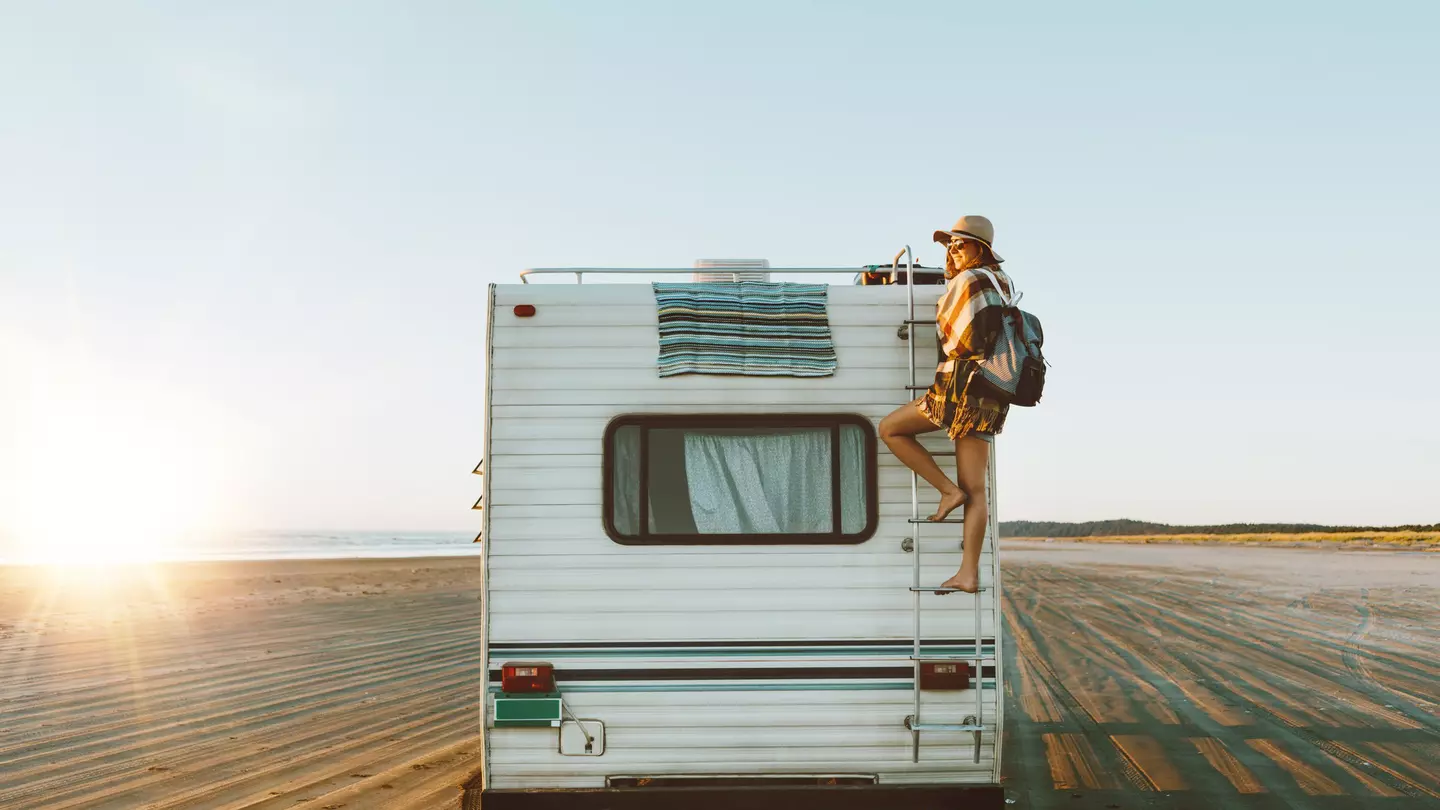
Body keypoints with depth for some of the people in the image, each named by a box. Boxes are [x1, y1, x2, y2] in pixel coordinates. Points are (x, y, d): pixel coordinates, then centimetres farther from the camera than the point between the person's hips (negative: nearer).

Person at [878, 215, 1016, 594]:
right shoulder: (1003, 283, 16)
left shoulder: (966, 281, -7)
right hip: (992, 397, 8)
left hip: (960, 385, -8)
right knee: (974, 490, 3)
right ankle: (969, 573, -1)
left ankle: (948, 490, 3)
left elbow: (948, 335, 1)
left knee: (890, 429, 8)